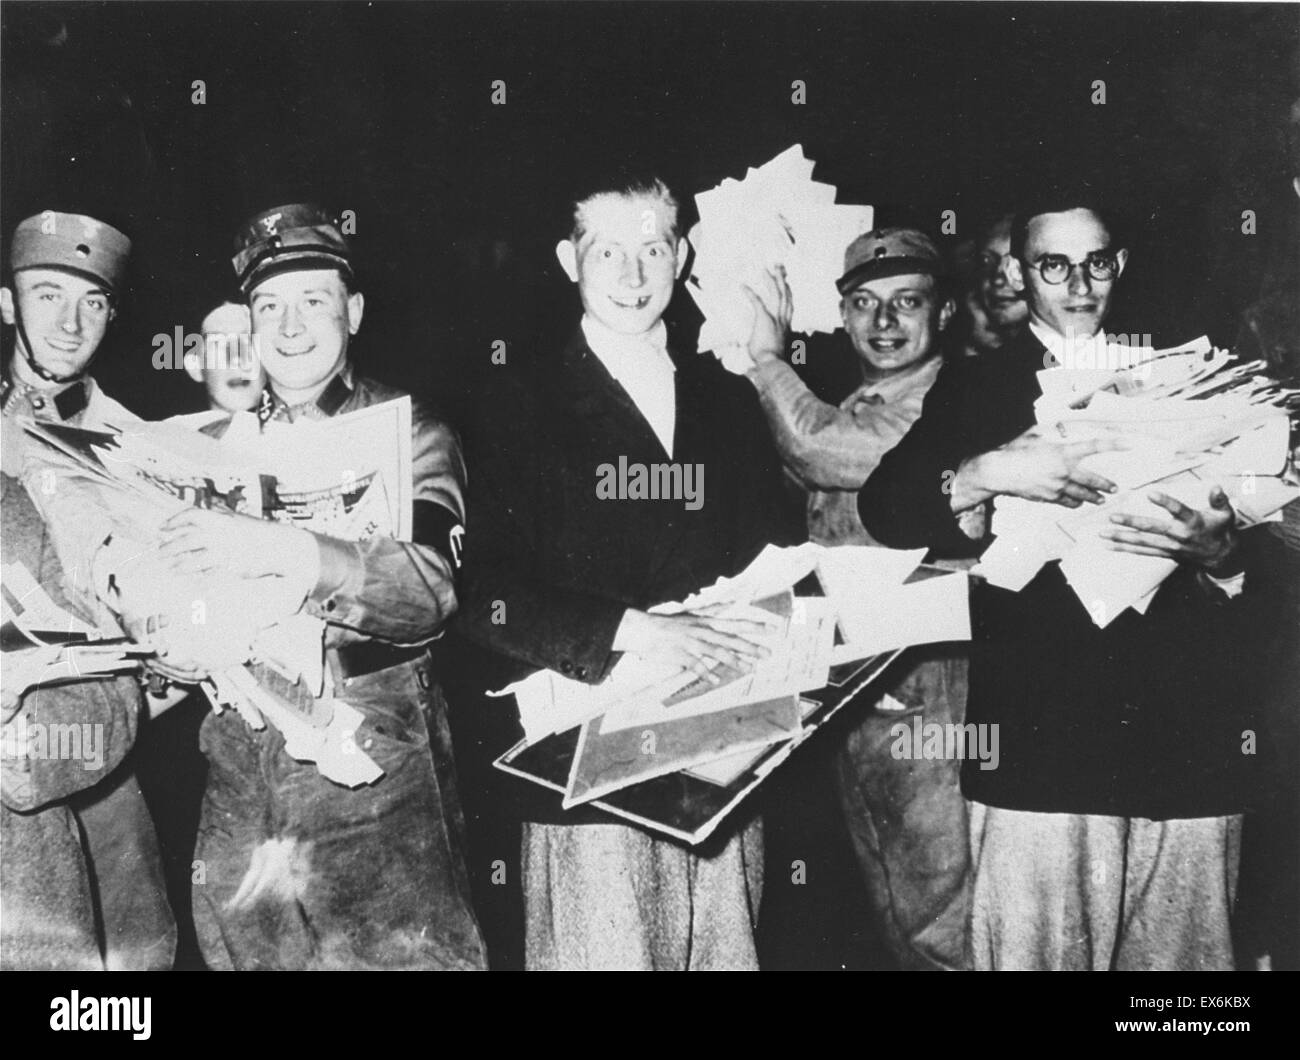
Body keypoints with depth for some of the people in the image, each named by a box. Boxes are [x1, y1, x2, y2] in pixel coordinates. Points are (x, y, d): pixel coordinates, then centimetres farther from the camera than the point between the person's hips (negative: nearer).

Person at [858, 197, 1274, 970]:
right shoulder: (975, 390, 10)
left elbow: (1264, 577, 10)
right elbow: (882, 511, -6)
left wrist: (1218, 552, -13)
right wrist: (988, 473, -22)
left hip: (1187, 752, 2)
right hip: (1036, 753, -1)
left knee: (1182, 958, 4)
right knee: (1034, 955, -3)